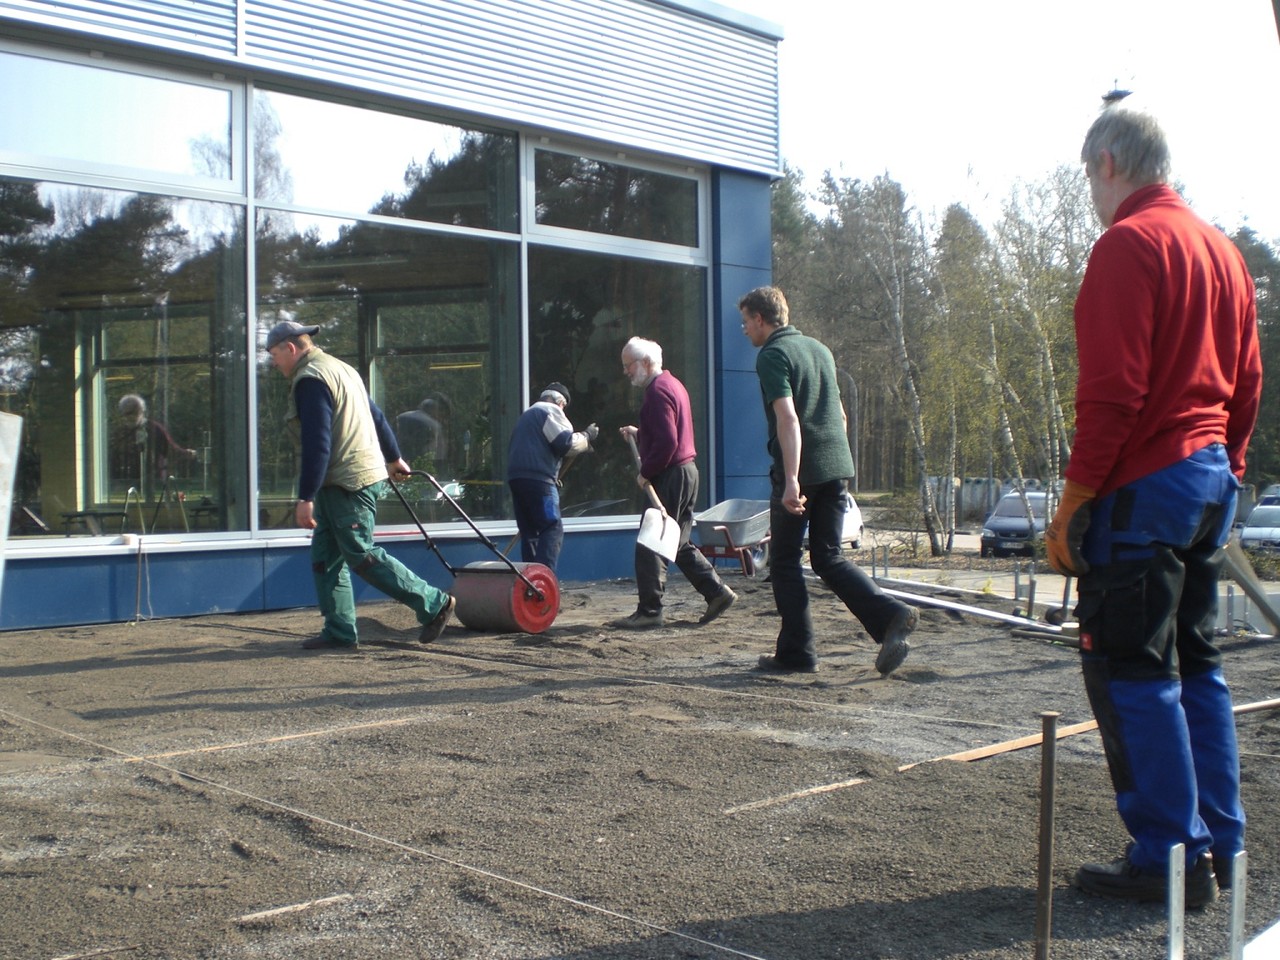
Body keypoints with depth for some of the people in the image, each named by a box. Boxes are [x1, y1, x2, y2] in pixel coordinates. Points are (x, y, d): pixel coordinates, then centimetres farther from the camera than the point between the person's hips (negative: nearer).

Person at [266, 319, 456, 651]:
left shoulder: (309, 380, -13)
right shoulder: (339, 368, 19)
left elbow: (316, 444, -21)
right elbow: (376, 416, 26)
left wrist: (305, 498, -20)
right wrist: (394, 458, 38)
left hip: (347, 485, -10)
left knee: (362, 556, -6)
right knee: (325, 558, 10)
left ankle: (434, 604, 0)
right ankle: (339, 633, 11)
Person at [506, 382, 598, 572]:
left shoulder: (526, 416, 30)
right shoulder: (551, 411, 1)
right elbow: (566, 443, -12)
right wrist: (587, 436, 6)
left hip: (516, 476, 9)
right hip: (537, 479, -9)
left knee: (529, 532, 11)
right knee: (553, 529, -11)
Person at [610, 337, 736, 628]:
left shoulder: (658, 391, -14)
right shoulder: (672, 384, 18)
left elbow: (667, 442, -23)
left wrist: (646, 472, -14)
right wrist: (637, 433, 15)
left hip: (670, 476, -10)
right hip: (686, 472, 10)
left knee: (650, 545, -5)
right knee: (678, 544, 15)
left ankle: (649, 612, -3)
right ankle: (717, 592, 15)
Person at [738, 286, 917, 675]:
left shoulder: (772, 355, -7)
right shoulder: (819, 348, 18)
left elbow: (788, 418, -19)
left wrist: (791, 480, -24)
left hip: (799, 471, -7)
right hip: (838, 468, 7)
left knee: (784, 561, 6)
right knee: (828, 557, 12)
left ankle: (797, 652, 9)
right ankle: (891, 615, -7)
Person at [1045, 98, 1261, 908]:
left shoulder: (1128, 244, -12)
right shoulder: (1222, 248, 16)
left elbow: (1112, 392, -19)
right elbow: (1247, 384, 17)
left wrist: (1072, 503, -15)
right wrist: (1228, 469, 22)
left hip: (1145, 485, -9)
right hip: (1212, 479, 9)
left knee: (1131, 674, -3)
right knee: (1195, 665, 15)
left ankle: (1171, 857, 2)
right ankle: (1218, 845, 22)